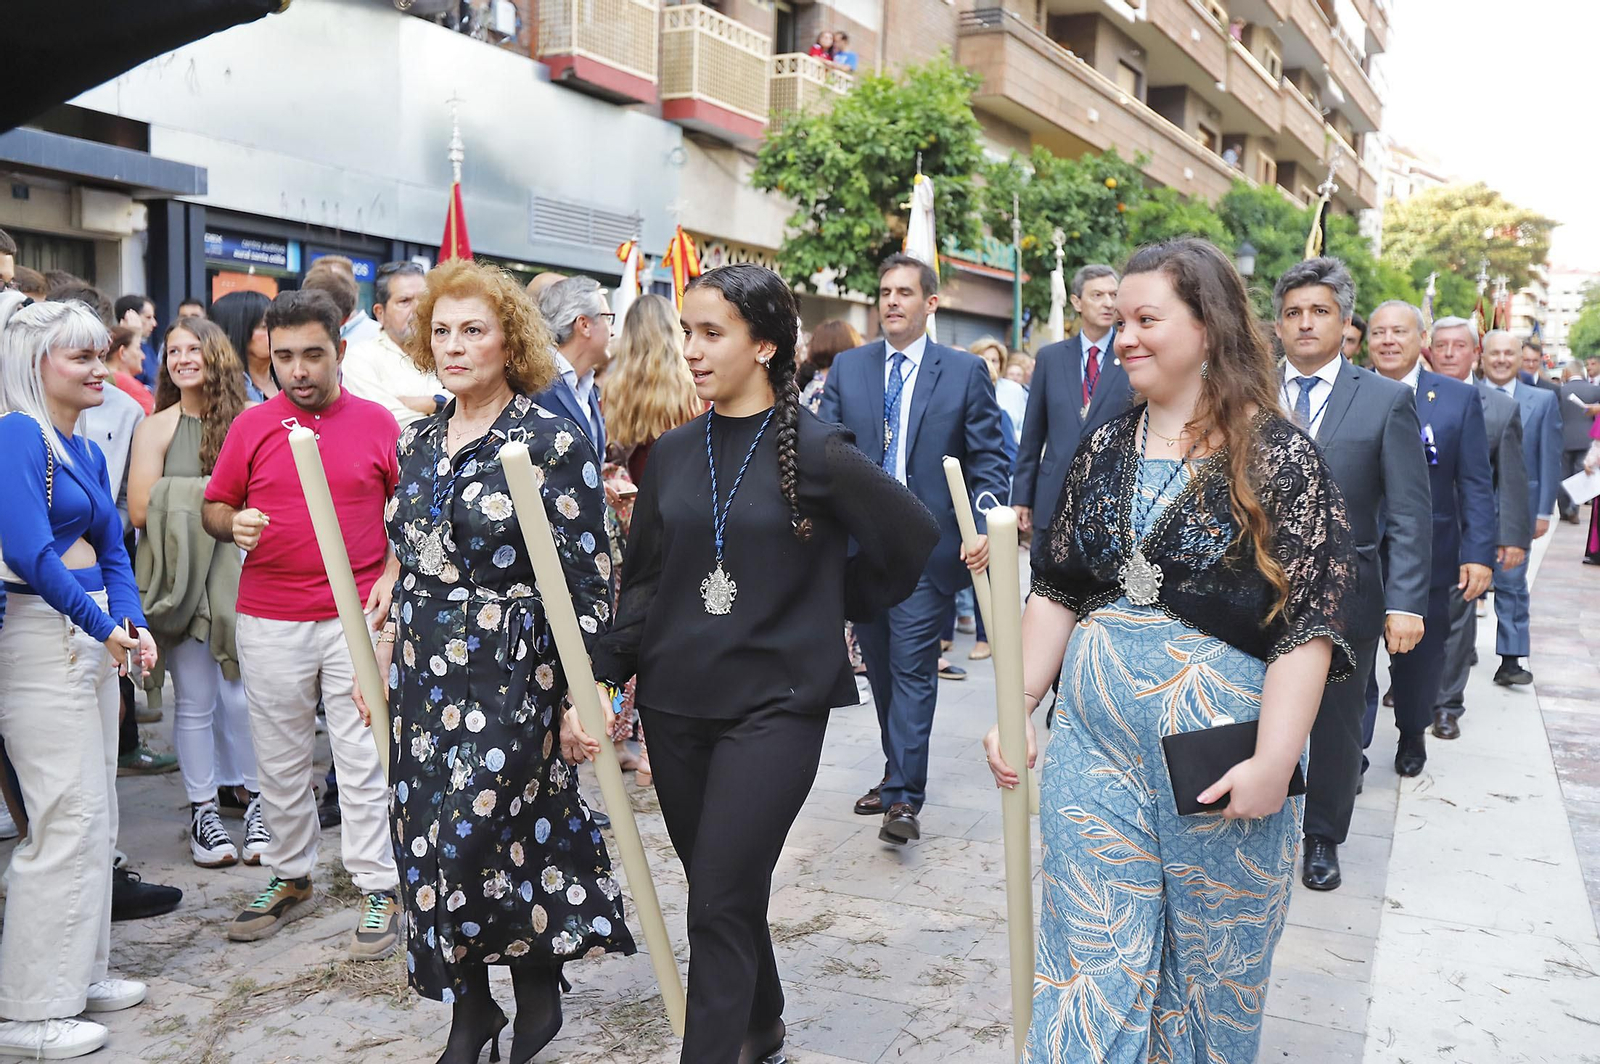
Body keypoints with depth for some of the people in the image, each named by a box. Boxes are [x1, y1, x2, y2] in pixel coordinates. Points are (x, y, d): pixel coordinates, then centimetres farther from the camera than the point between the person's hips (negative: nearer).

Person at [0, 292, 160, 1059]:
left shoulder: (88, 452, 13)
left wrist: (131, 623, -5)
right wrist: (102, 624, -16)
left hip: (91, 639, 9)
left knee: (96, 815, 15)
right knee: (68, 817, -5)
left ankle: (77, 973, 30)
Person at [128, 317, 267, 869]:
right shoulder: (157, 427, 2)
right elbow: (142, 508, -6)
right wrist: (210, 492, -8)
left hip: (238, 570, 1)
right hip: (184, 577, -1)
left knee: (242, 695, 0)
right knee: (196, 701, 5)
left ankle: (255, 801, 16)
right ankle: (202, 813, 17)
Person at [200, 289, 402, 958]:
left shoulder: (376, 422, 2)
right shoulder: (253, 425, 5)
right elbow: (213, 506, 11)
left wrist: (392, 574, -6)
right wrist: (234, 525, -11)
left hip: (357, 618, -2)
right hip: (268, 621, 2)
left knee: (363, 758, 2)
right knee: (280, 761, 12)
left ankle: (377, 888, 11)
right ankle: (289, 878, 27)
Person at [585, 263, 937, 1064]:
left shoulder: (816, 450, -9)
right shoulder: (674, 454, 5)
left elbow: (913, 538, 0)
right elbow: (643, 579, 10)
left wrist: (834, 608, 6)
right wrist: (604, 675, 0)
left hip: (775, 703, -5)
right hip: (676, 701, 5)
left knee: (720, 904, -8)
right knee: (721, 889, 17)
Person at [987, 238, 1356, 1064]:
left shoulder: (1277, 458, -8)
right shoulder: (1105, 449, 7)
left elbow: (1309, 620, -14)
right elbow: (1056, 588, 10)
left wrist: (1273, 762, -22)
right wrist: (1018, 709, 4)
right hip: (1094, 735, 4)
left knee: (1214, 959, 14)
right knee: (1091, 954, 9)